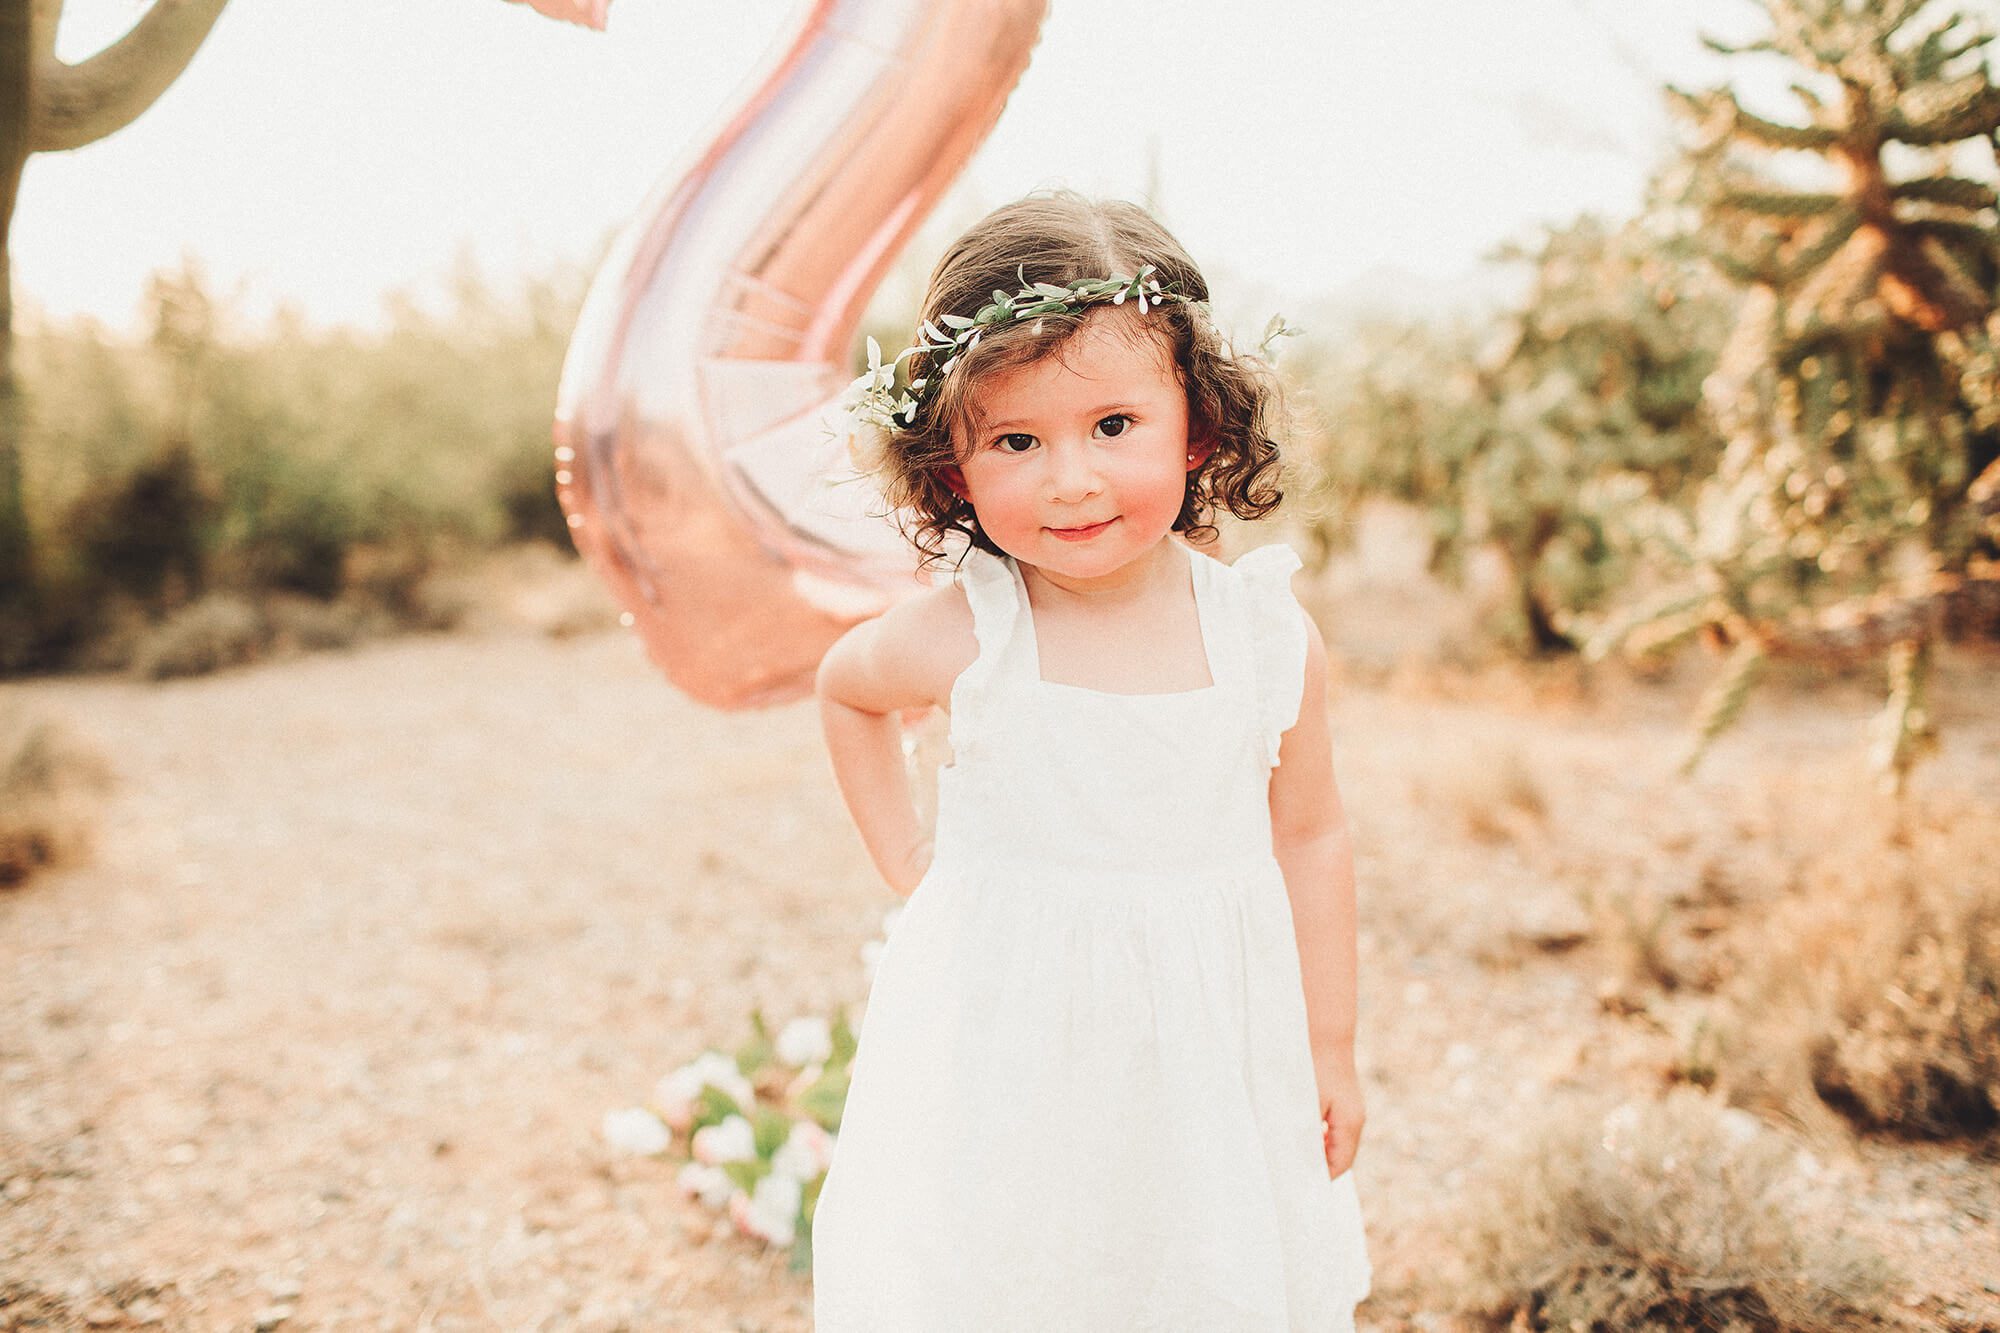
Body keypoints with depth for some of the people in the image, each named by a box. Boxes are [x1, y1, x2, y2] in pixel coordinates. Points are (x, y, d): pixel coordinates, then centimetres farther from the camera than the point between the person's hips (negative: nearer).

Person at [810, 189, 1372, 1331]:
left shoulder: (1271, 638, -11)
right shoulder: (958, 636, -15)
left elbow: (1310, 840, 1)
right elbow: (846, 690, 9)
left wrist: (1331, 1054, 8)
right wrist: (906, 859, 4)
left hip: (1213, 1049, 1)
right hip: (1002, 1052, -1)